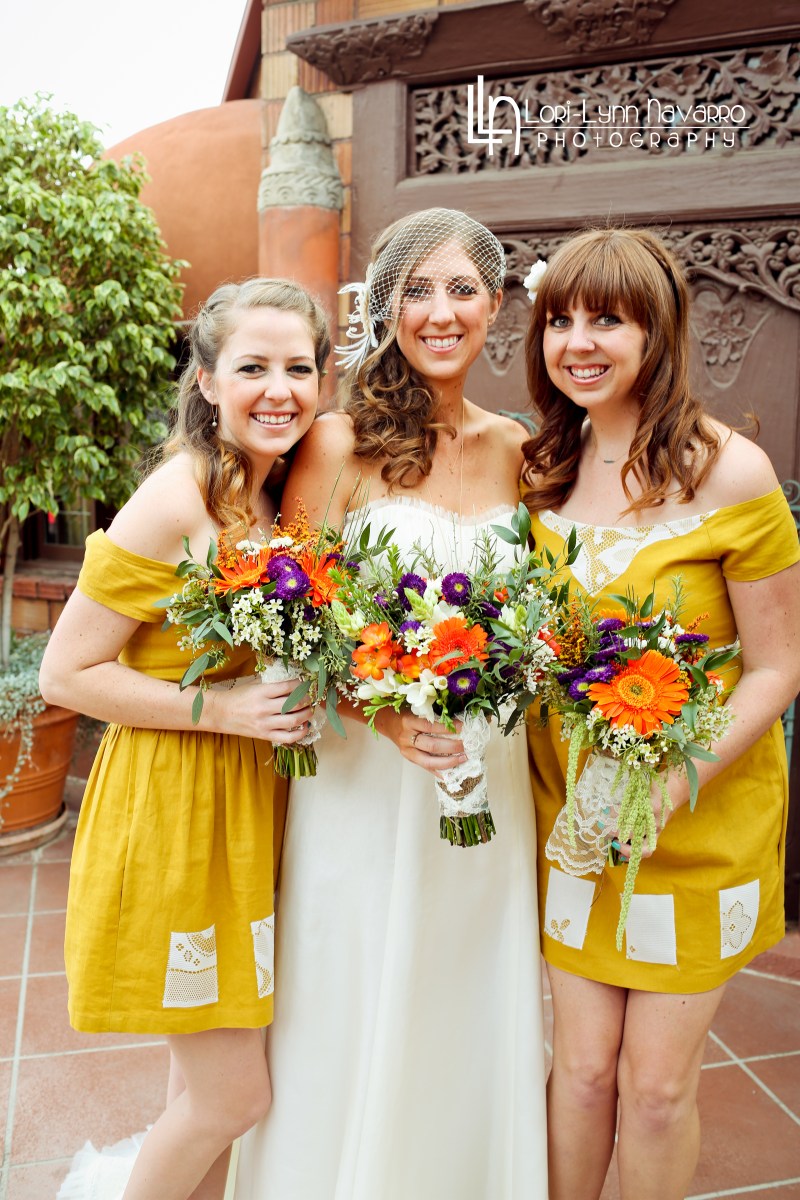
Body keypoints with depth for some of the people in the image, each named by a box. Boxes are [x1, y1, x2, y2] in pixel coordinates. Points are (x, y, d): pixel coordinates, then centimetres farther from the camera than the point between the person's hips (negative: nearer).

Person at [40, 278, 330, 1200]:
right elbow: (65, 673, -17)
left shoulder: (277, 495, 5)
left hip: (249, 800, 7)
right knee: (235, 1095, 7)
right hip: (171, 806, -7)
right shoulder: (174, 502, -19)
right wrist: (219, 708, -22)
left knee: (213, 1081, 21)